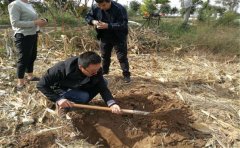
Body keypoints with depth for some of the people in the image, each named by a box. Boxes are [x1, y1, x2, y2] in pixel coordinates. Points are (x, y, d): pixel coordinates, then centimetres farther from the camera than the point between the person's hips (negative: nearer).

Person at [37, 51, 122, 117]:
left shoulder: (96, 70, -25)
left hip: (79, 88, 6)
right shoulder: (61, 69, -36)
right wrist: (58, 99, -38)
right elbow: (41, 85, -29)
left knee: (103, 82, -16)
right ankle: (63, 104, -7)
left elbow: (103, 87, -22)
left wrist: (111, 103, -40)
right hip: (61, 90, -5)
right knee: (84, 97, -33)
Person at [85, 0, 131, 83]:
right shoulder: (95, 8, -11)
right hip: (105, 37, 5)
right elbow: (88, 16, 3)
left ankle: (126, 74, 15)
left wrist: (108, 26, -39)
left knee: (122, 57, 1)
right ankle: (104, 71, 40)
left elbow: (123, 25, -31)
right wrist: (93, 21, -22)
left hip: (119, 38, -4)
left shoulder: (119, 9, -25)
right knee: (104, 56, 19)